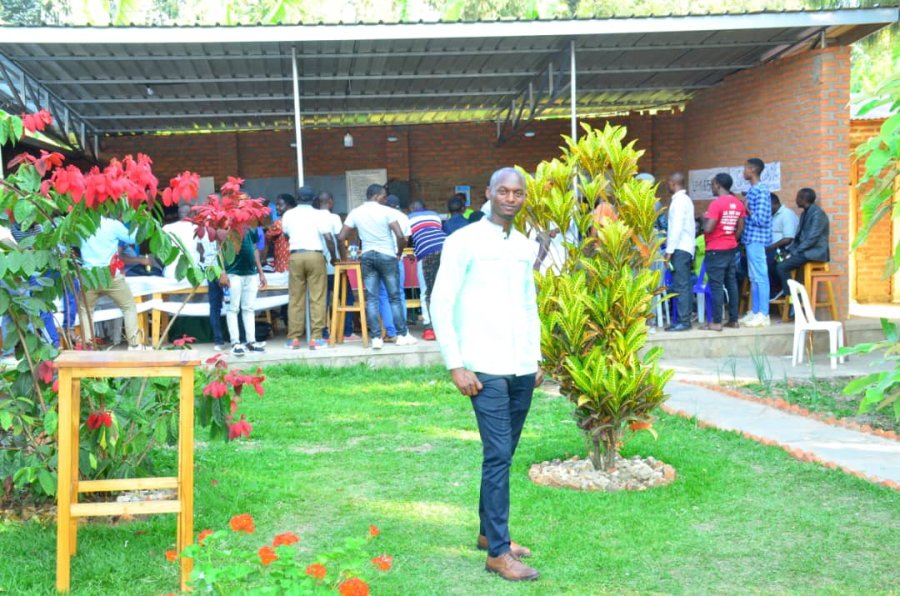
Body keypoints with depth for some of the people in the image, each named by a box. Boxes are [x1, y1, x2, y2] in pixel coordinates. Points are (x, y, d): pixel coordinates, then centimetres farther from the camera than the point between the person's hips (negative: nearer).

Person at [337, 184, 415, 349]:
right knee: (394, 297, 5)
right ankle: (402, 335, 8)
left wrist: (344, 259, 10)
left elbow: (341, 237, 0)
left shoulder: (355, 213, 3)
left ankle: (376, 338, -1)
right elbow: (400, 236, -16)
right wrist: (399, 253, -1)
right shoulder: (386, 211, -8)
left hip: (367, 256, 3)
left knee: (371, 298, 3)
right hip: (387, 255, -3)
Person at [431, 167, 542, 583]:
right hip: (486, 369, -6)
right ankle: (497, 551, -1)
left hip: (523, 369, 6)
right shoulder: (464, 241, -6)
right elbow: (440, 304, -8)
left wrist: (536, 358, 15)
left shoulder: (526, 247, 13)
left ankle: (488, 531, 27)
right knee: (498, 456, -7)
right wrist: (455, 365, -12)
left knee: (504, 455, 13)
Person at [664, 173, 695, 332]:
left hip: (680, 248, -10)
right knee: (685, 285, 8)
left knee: (680, 285, -10)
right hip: (686, 247, 10)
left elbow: (677, 227, -18)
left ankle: (684, 321, -11)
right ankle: (685, 319, 10)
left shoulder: (679, 200, -12)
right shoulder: (686, 199, 17)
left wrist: (669, 250, -18)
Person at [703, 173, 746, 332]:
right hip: (731, 248, 8)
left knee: (717, 286, -5)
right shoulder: (738, 204, 8)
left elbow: (708, 229, -20)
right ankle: (733, 319, 13)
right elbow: (740, 228, 11)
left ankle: (716, 322, -4)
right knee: (731, 283, 10)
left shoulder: (716, 203, -16)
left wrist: (704, 219, 0)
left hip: (716, 250, -8)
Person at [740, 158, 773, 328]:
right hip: (750, 239, 10)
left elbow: (761, 219, -20)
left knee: (760, 276, -7)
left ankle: (763, 315, -5)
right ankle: (755, 312, 18)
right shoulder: (752, 190, 15)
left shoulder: (761, 191, -14)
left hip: (757, 239, -10)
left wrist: (747, 211, -9)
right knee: (753, 277, 12)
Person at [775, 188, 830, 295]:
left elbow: (812, 239, -21)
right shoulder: (804, 213, 15)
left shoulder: (817, 213, -15)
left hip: (814, 252, -9)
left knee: (782, 266, -24)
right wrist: (789, 250, 0)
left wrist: (794, 252, -19)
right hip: (803, 250, 9)